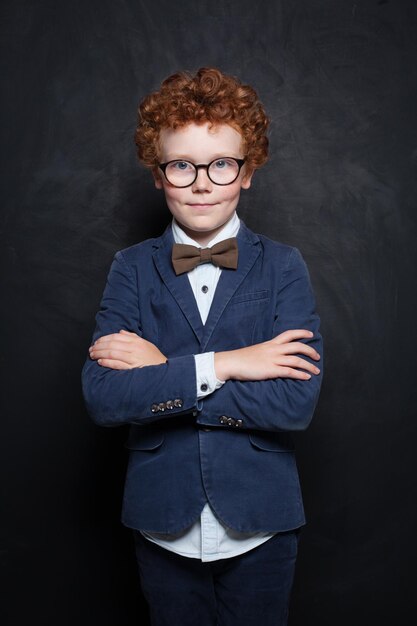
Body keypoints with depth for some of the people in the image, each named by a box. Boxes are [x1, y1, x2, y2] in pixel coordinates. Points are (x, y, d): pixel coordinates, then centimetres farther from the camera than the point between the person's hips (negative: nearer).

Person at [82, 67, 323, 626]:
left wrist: (162, 373, -18)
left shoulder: (283, 266, -5)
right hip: (163, 526, 1)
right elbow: (101, 396, -15)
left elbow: (298, 401, -18)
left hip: (260, 523, 0)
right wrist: (220, 365, -22)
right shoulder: (133, 269, -3)